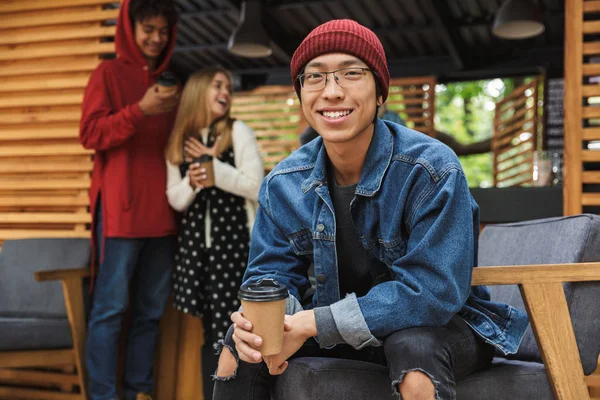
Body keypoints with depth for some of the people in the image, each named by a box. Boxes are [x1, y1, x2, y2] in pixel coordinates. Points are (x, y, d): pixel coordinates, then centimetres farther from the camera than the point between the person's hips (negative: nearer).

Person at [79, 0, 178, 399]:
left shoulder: (169, 84, 19)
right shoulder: (109, 73, 4)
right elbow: (90, 134, -6)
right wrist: (140, 110, -17)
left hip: (162, 212, 6)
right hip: (120, 209, -6)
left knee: (151, 310, 8)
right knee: (111, 307, -5)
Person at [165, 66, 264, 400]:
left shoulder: (239, 132, -1)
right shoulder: (180, 141, 9)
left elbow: (256, 187, -9)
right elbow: (175, 199, 9)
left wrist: (214, 165, -11)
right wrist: (192, 183, -11)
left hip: (234, 240, -3)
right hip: (195, 242, 4)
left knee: (228, 331, -6)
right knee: (211, 330, 9)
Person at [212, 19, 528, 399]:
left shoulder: (433, 170, -24)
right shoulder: (283, 184, -6)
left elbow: (432, 291, -28)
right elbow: (273, 273, -2)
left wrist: (314, 324, -32)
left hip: (439, 326, -4)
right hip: (344, 323, 4)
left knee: (414, 349, -37)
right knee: (241, 342, -10)